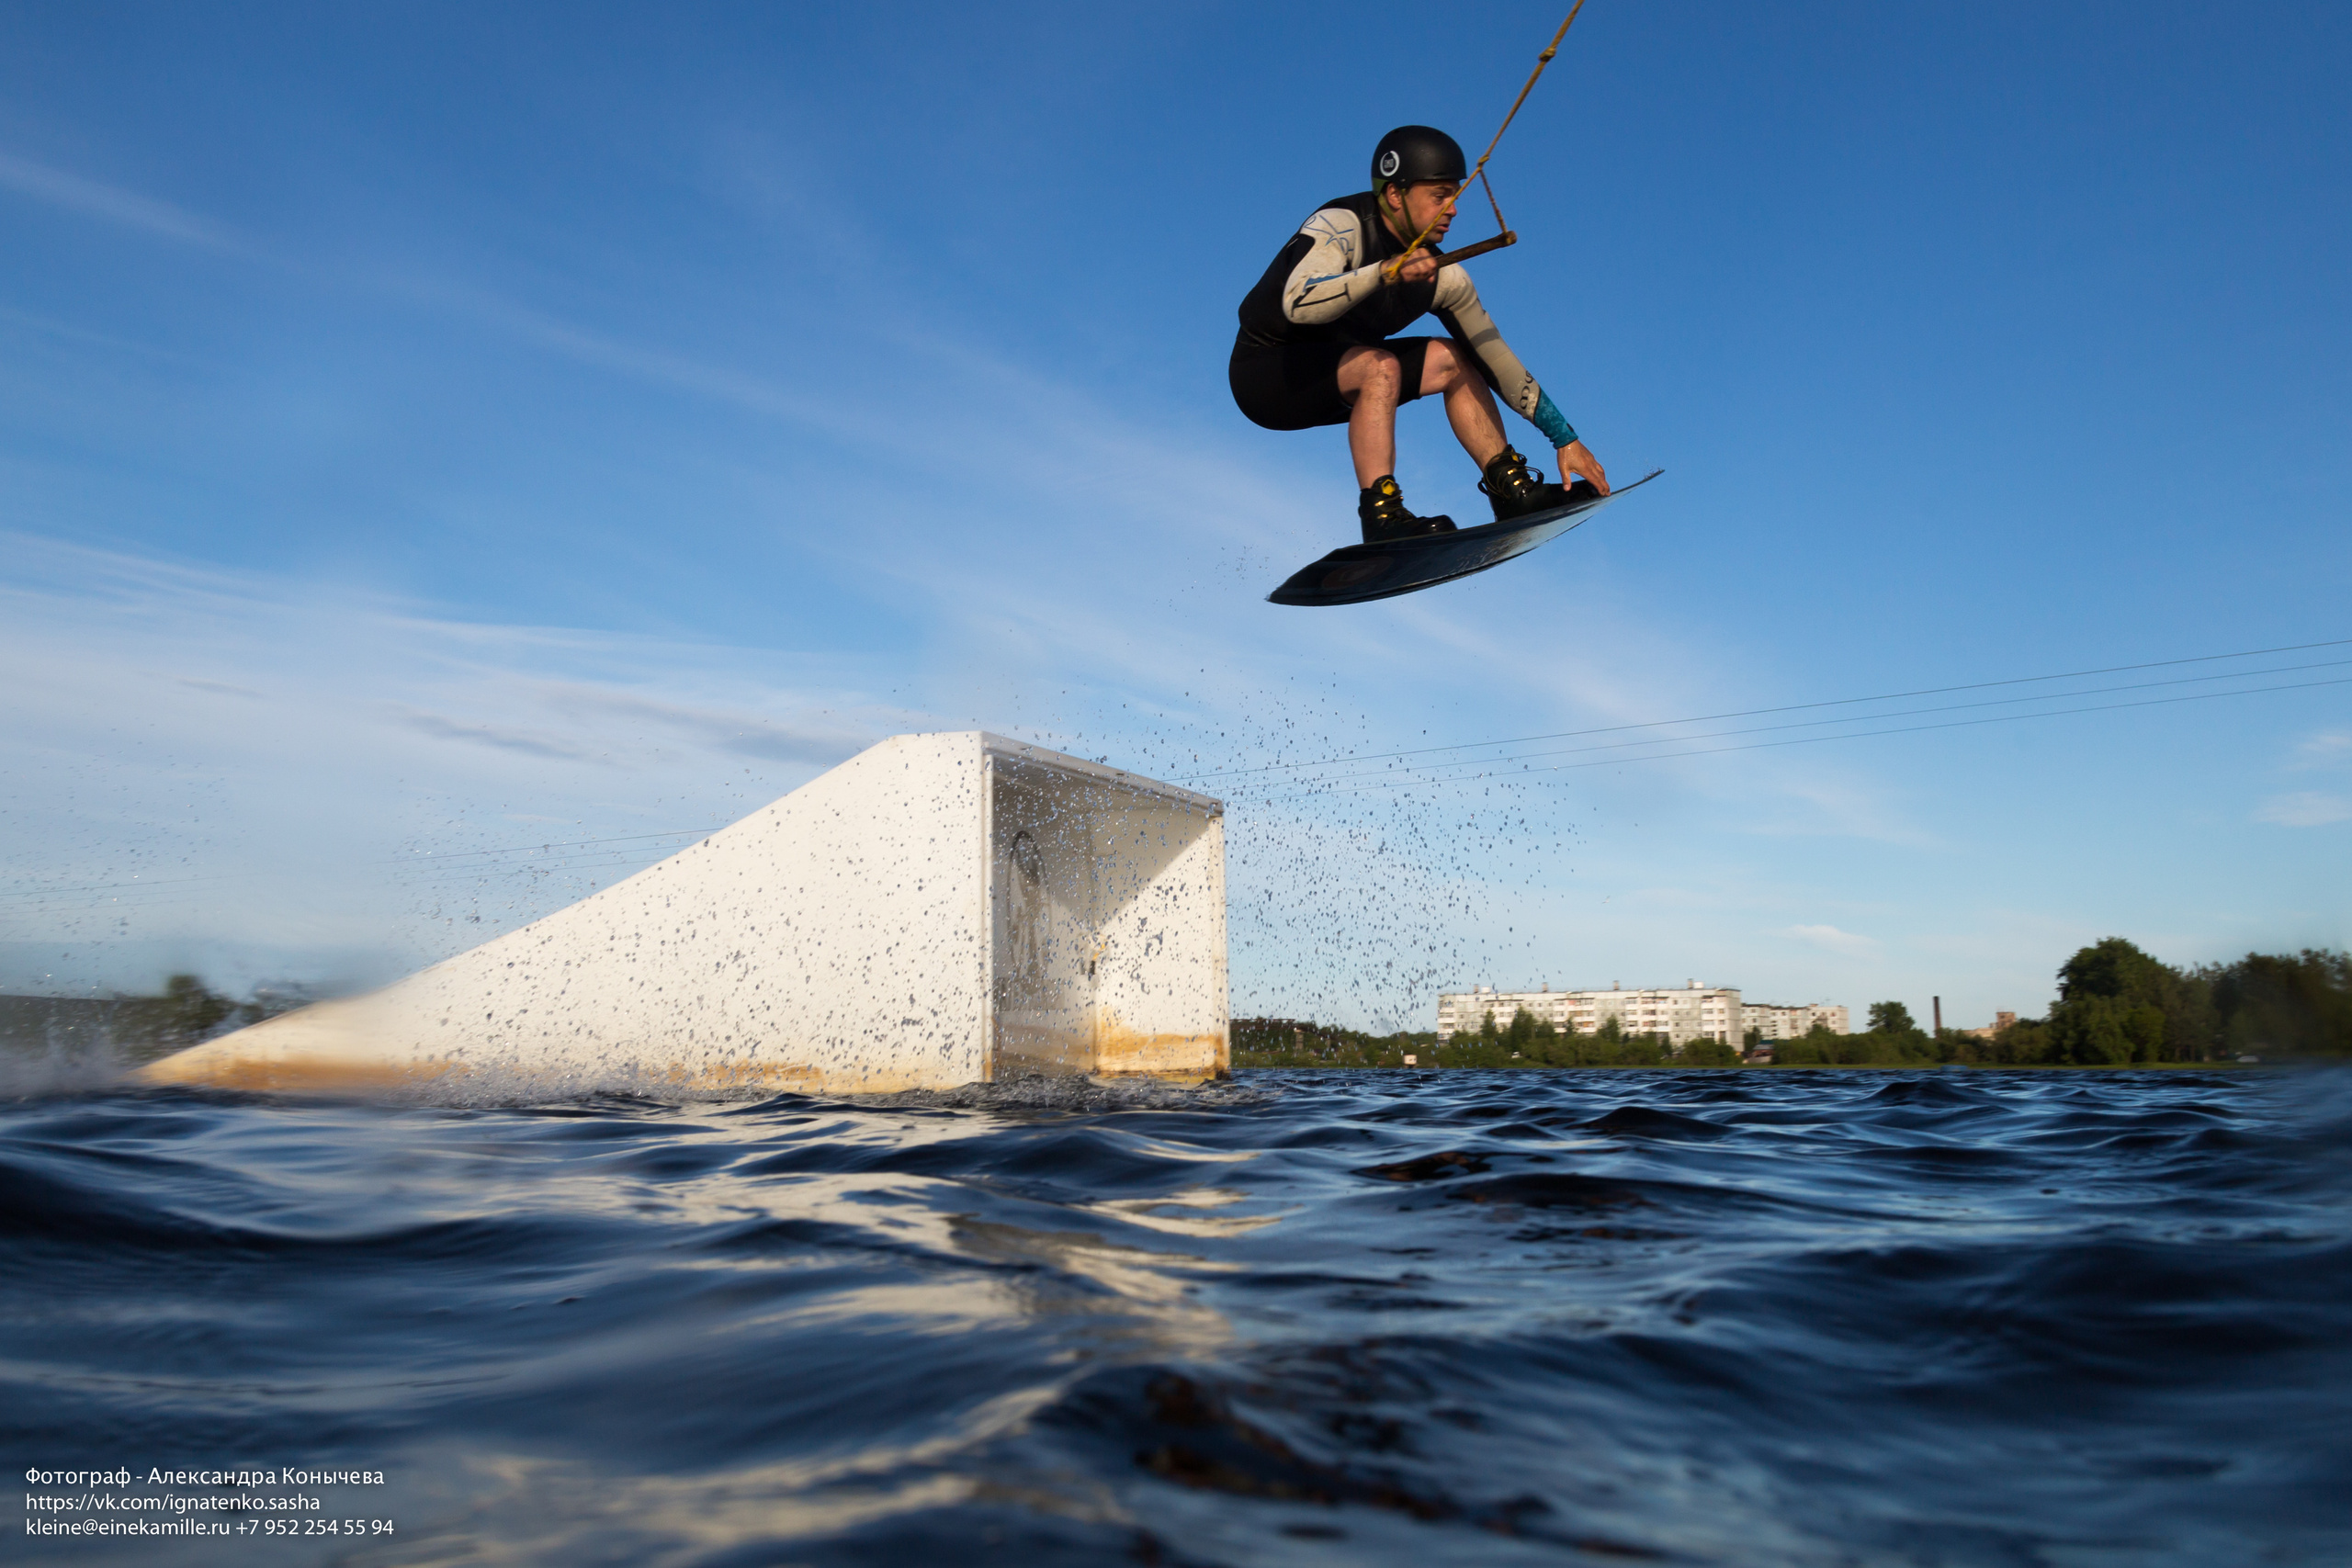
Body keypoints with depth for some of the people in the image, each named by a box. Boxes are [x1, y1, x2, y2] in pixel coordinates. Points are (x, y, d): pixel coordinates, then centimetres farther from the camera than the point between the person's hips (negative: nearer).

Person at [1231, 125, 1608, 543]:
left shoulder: (1441, 276, -3)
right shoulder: (1341, 226, -21)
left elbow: (1495, 358, -2)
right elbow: (1298, 305, -38)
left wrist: (1564, 439, -4)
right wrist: (1384, 273, -48)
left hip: (1335, 375, 7)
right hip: (1267, 373, -7)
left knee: (1451, 358, -3)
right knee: (1381, 365, -31)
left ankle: (1512, 491, 0)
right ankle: (1382, 517, -32)